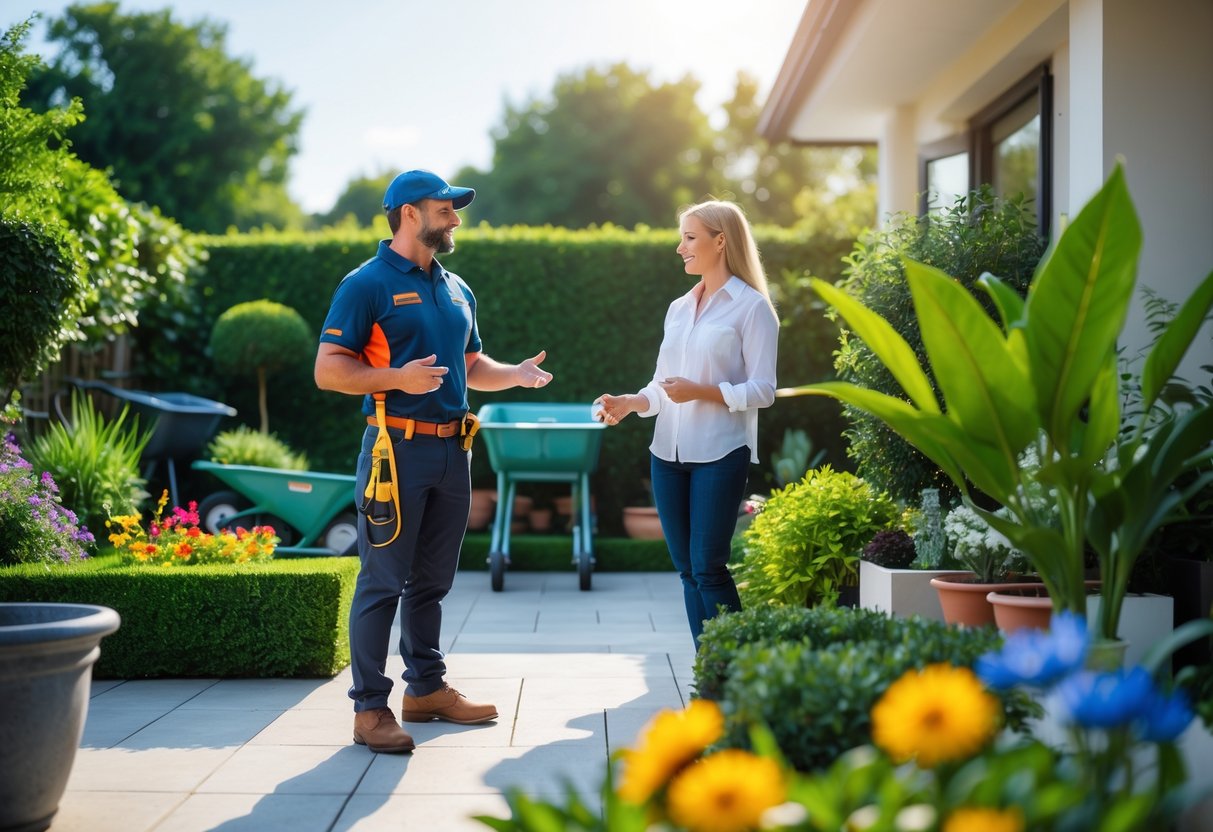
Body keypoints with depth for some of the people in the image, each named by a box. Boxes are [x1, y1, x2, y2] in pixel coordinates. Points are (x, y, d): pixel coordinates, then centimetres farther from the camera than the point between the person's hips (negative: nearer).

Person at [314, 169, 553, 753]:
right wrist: (397, 378, -24)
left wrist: (518, 373, 9)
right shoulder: (367, 284, -6)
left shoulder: (455, 289, 17)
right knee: (382, 583, -4)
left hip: (452, 450, 7)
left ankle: (426, 688, 25)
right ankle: (370, 707, 1)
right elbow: (328, 369, -11)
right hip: (397, 447, -7)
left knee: (432, 580, 15)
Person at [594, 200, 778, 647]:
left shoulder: (751, 307, -4)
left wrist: (702, 392, -20)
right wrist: (630, 403, -2)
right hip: (668, 453, 6)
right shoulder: (679, 308, 16)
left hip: (719, 455, -6)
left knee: (708, 569, -9)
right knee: (687, 570, 6)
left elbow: (762, 390, -9)